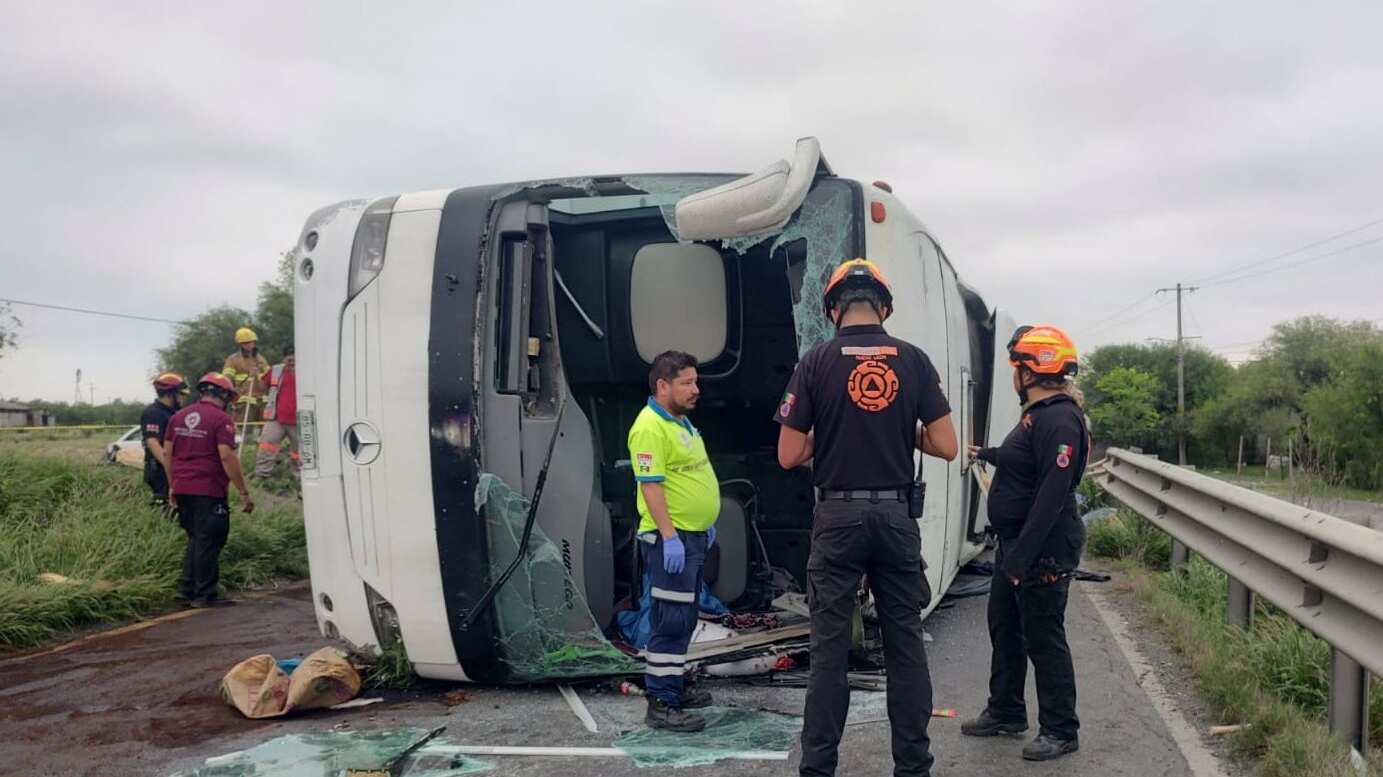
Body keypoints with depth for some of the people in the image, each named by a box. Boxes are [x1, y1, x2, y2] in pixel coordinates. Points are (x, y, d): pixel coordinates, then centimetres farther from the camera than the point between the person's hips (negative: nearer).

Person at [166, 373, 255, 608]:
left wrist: (172, 487, 25)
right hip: (208, 491, -7)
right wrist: (244, 492, -15)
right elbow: (227, 457, -17)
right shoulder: (221, 419, -10)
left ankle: (187, 589, 20)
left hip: (182, 489, 7)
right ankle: (205, 595, 3)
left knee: (195, 539, 19)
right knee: (208, 542, 0)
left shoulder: (179, 416, 13)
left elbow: (168, 453, 17)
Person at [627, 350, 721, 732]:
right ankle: (661, 703, -4)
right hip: (671, 539, -10)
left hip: (694, 536, 10)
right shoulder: (650, 427, -17)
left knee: (684, 619, 17)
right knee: (671, 621, -8)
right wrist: (670, 536, -25)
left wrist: (706, 521, 24)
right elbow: (651, 486, -22)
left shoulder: (681, 421, 15)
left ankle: (675, 685, 27)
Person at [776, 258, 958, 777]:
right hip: (896, 515, 2)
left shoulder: (817, 362, -5)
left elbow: (789, 456, -6)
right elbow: (946, 447, -1)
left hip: (838, 515, -2)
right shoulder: (913, 360, 1)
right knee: (905, 643, 10)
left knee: (830, 647, 4)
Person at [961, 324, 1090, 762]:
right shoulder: (1038, 415, 12)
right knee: (1005, 629, 19)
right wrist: (986, 455, 46)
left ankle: (1060, 732, 11)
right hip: (1016, 543, 11)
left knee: (1044, 639, -1)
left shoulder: (1058, 421, -21)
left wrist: (1022, 556, -28)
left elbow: (1052, 495, -27)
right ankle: (1006, 713, 33)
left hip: (1042, 549, -11)